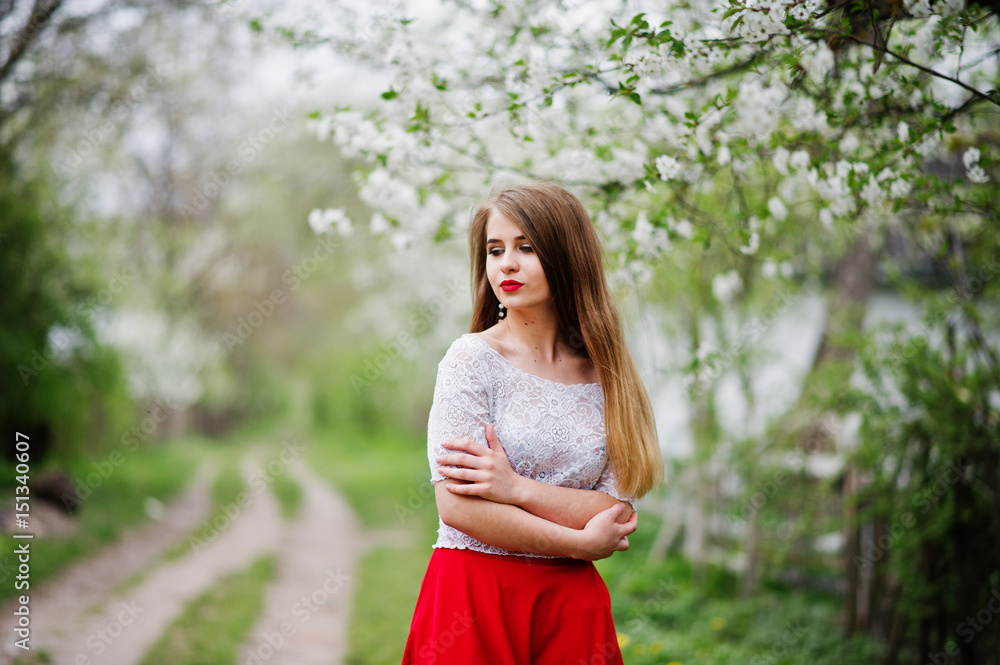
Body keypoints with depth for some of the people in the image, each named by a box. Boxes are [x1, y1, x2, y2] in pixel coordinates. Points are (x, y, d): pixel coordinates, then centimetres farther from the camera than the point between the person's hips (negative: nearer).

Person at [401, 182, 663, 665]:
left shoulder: (602, 374, 4)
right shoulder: (473, 358, -5)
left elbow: (618, 516, -3)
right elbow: (457, 506, -14)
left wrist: (516, 488, -17)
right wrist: (582, 543, -8)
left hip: (571, 604, 3)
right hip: (475, 593, -3)